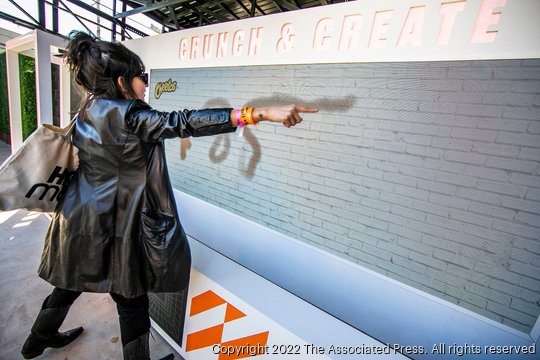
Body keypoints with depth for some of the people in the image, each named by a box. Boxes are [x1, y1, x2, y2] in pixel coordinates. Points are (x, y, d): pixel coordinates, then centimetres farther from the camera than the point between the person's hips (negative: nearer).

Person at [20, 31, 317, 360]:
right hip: (110, 225, -9)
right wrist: (260, 113, -42)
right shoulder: (125, 114, -23)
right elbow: (183, 123, -36)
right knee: (132, 301, 8)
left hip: (81, 219, 10)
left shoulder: (91, 108, 4)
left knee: (72, 282, 31)